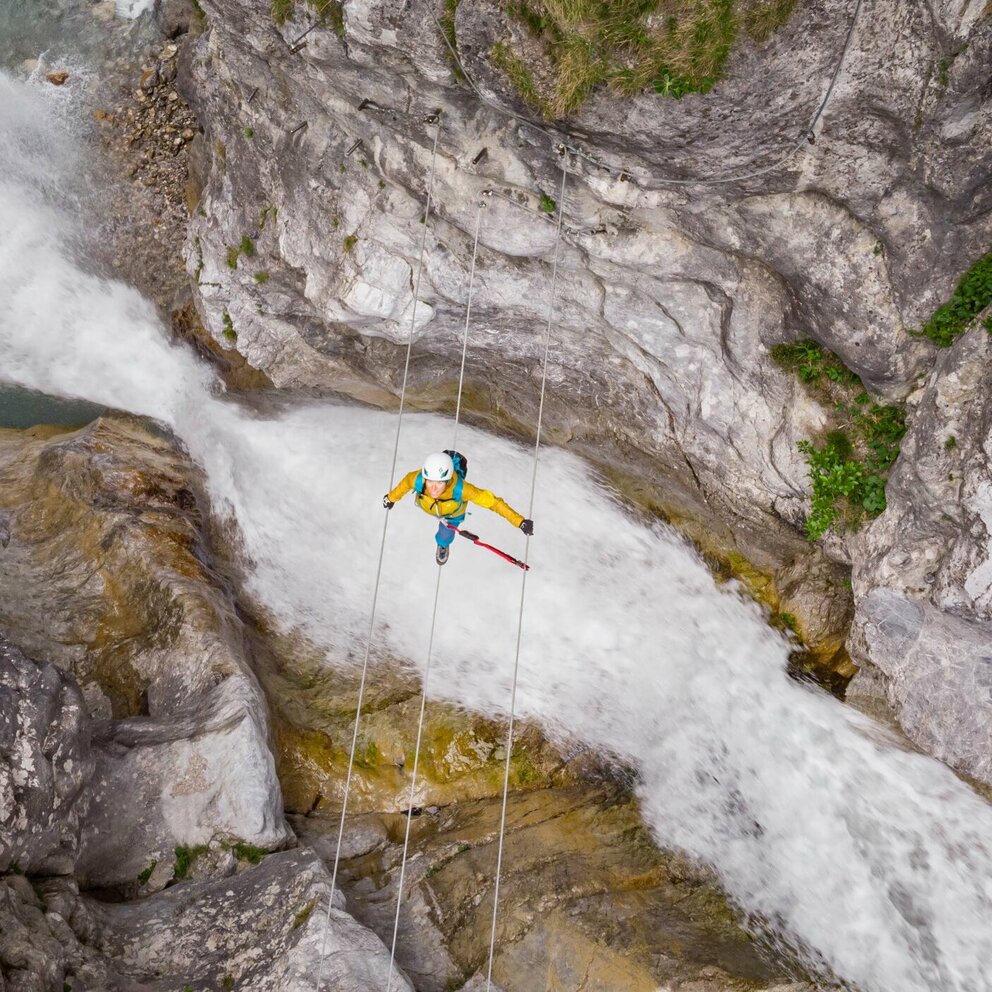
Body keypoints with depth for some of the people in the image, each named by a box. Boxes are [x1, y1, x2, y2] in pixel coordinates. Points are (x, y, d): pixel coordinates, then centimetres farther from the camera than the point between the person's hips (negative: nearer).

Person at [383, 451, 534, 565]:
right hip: (427, 506, 1)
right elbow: (405, 482, -21)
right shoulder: (417, 479, -45)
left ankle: (443, 545, 57)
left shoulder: (460, 488, -50)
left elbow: (492, 501, -44)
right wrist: (392, 497, -1)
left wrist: (520, 522, -47)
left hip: (453, 512, -1)